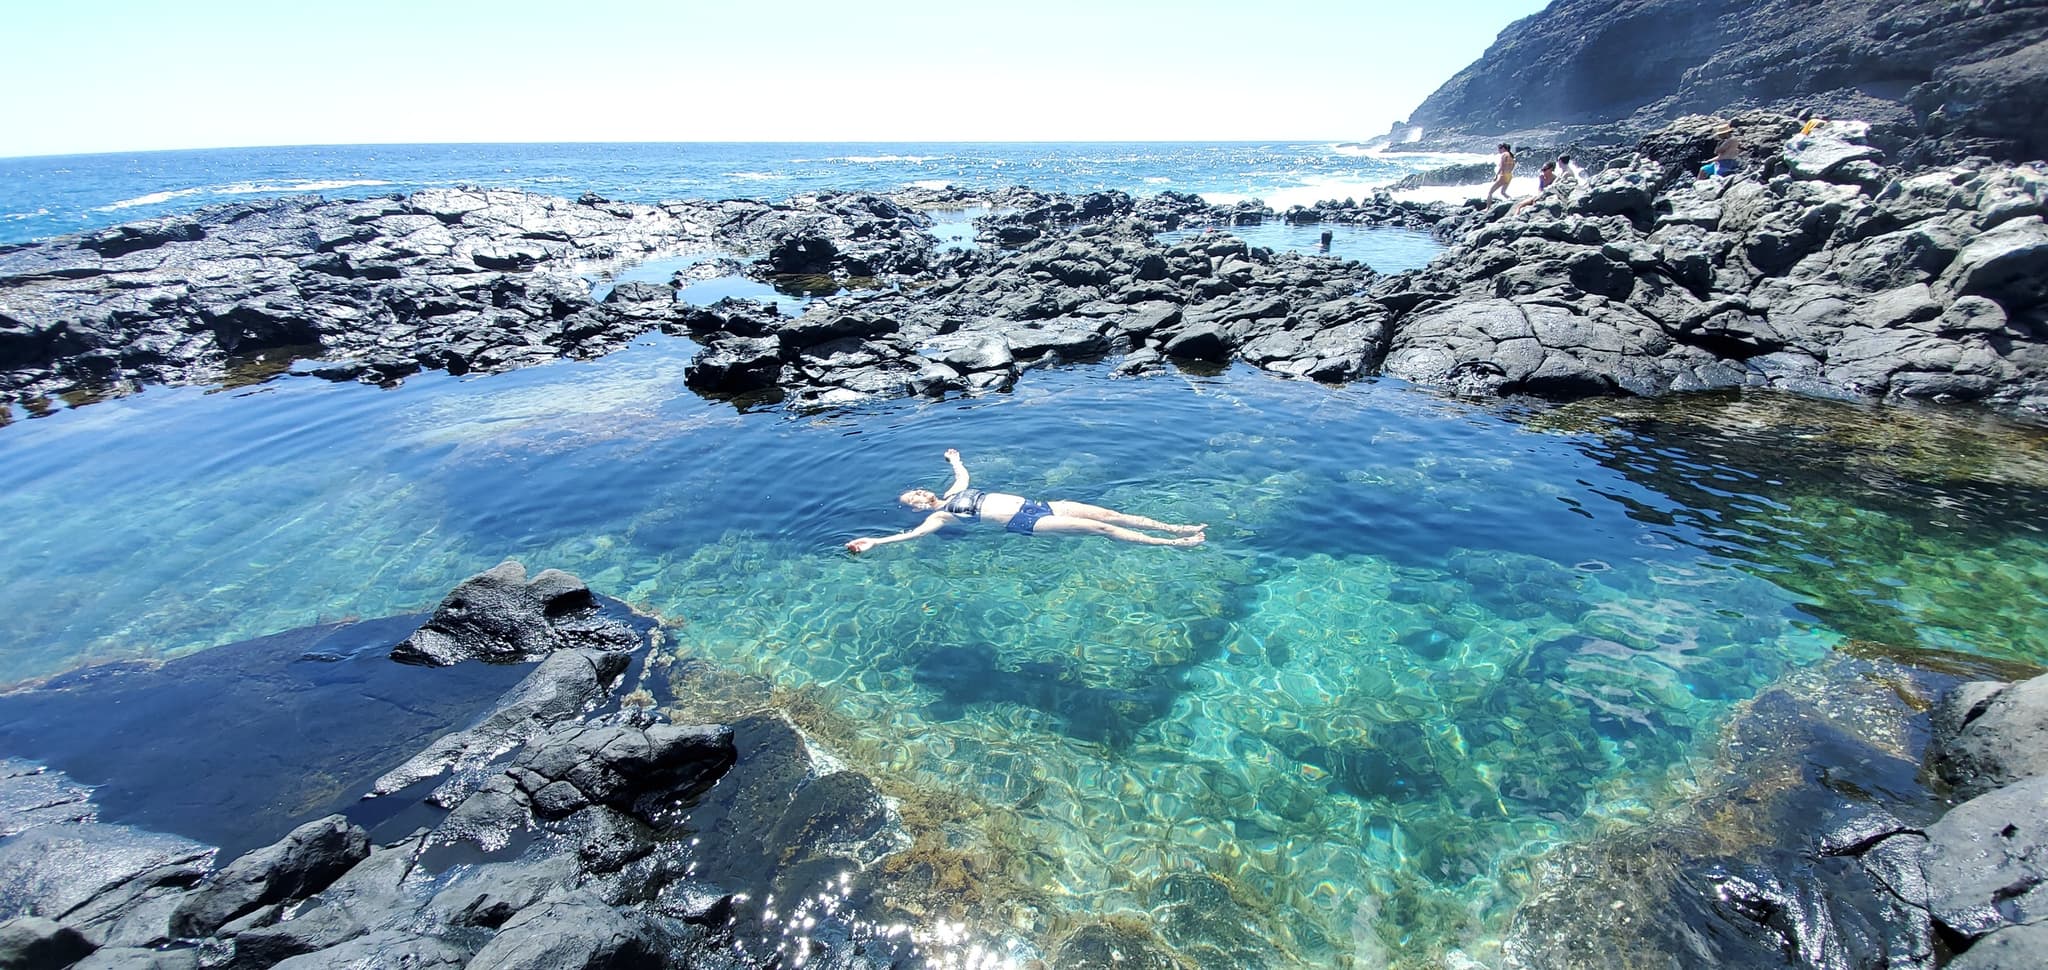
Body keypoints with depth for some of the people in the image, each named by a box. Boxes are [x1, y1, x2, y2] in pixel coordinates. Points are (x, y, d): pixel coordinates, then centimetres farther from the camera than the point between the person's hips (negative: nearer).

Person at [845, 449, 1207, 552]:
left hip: (1035, 505, 7)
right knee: (1100, 528, -15)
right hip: (1025, 524, -7)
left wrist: (954, 459, 58)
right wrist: (873, 541, -30)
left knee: (1109, 513, -1)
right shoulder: (938, 516, -2)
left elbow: (963, 472, 40)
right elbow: (912, 533, -18)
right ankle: (1171, 543, -15)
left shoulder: (953, 493, 19)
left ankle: (1175, 527, 2)